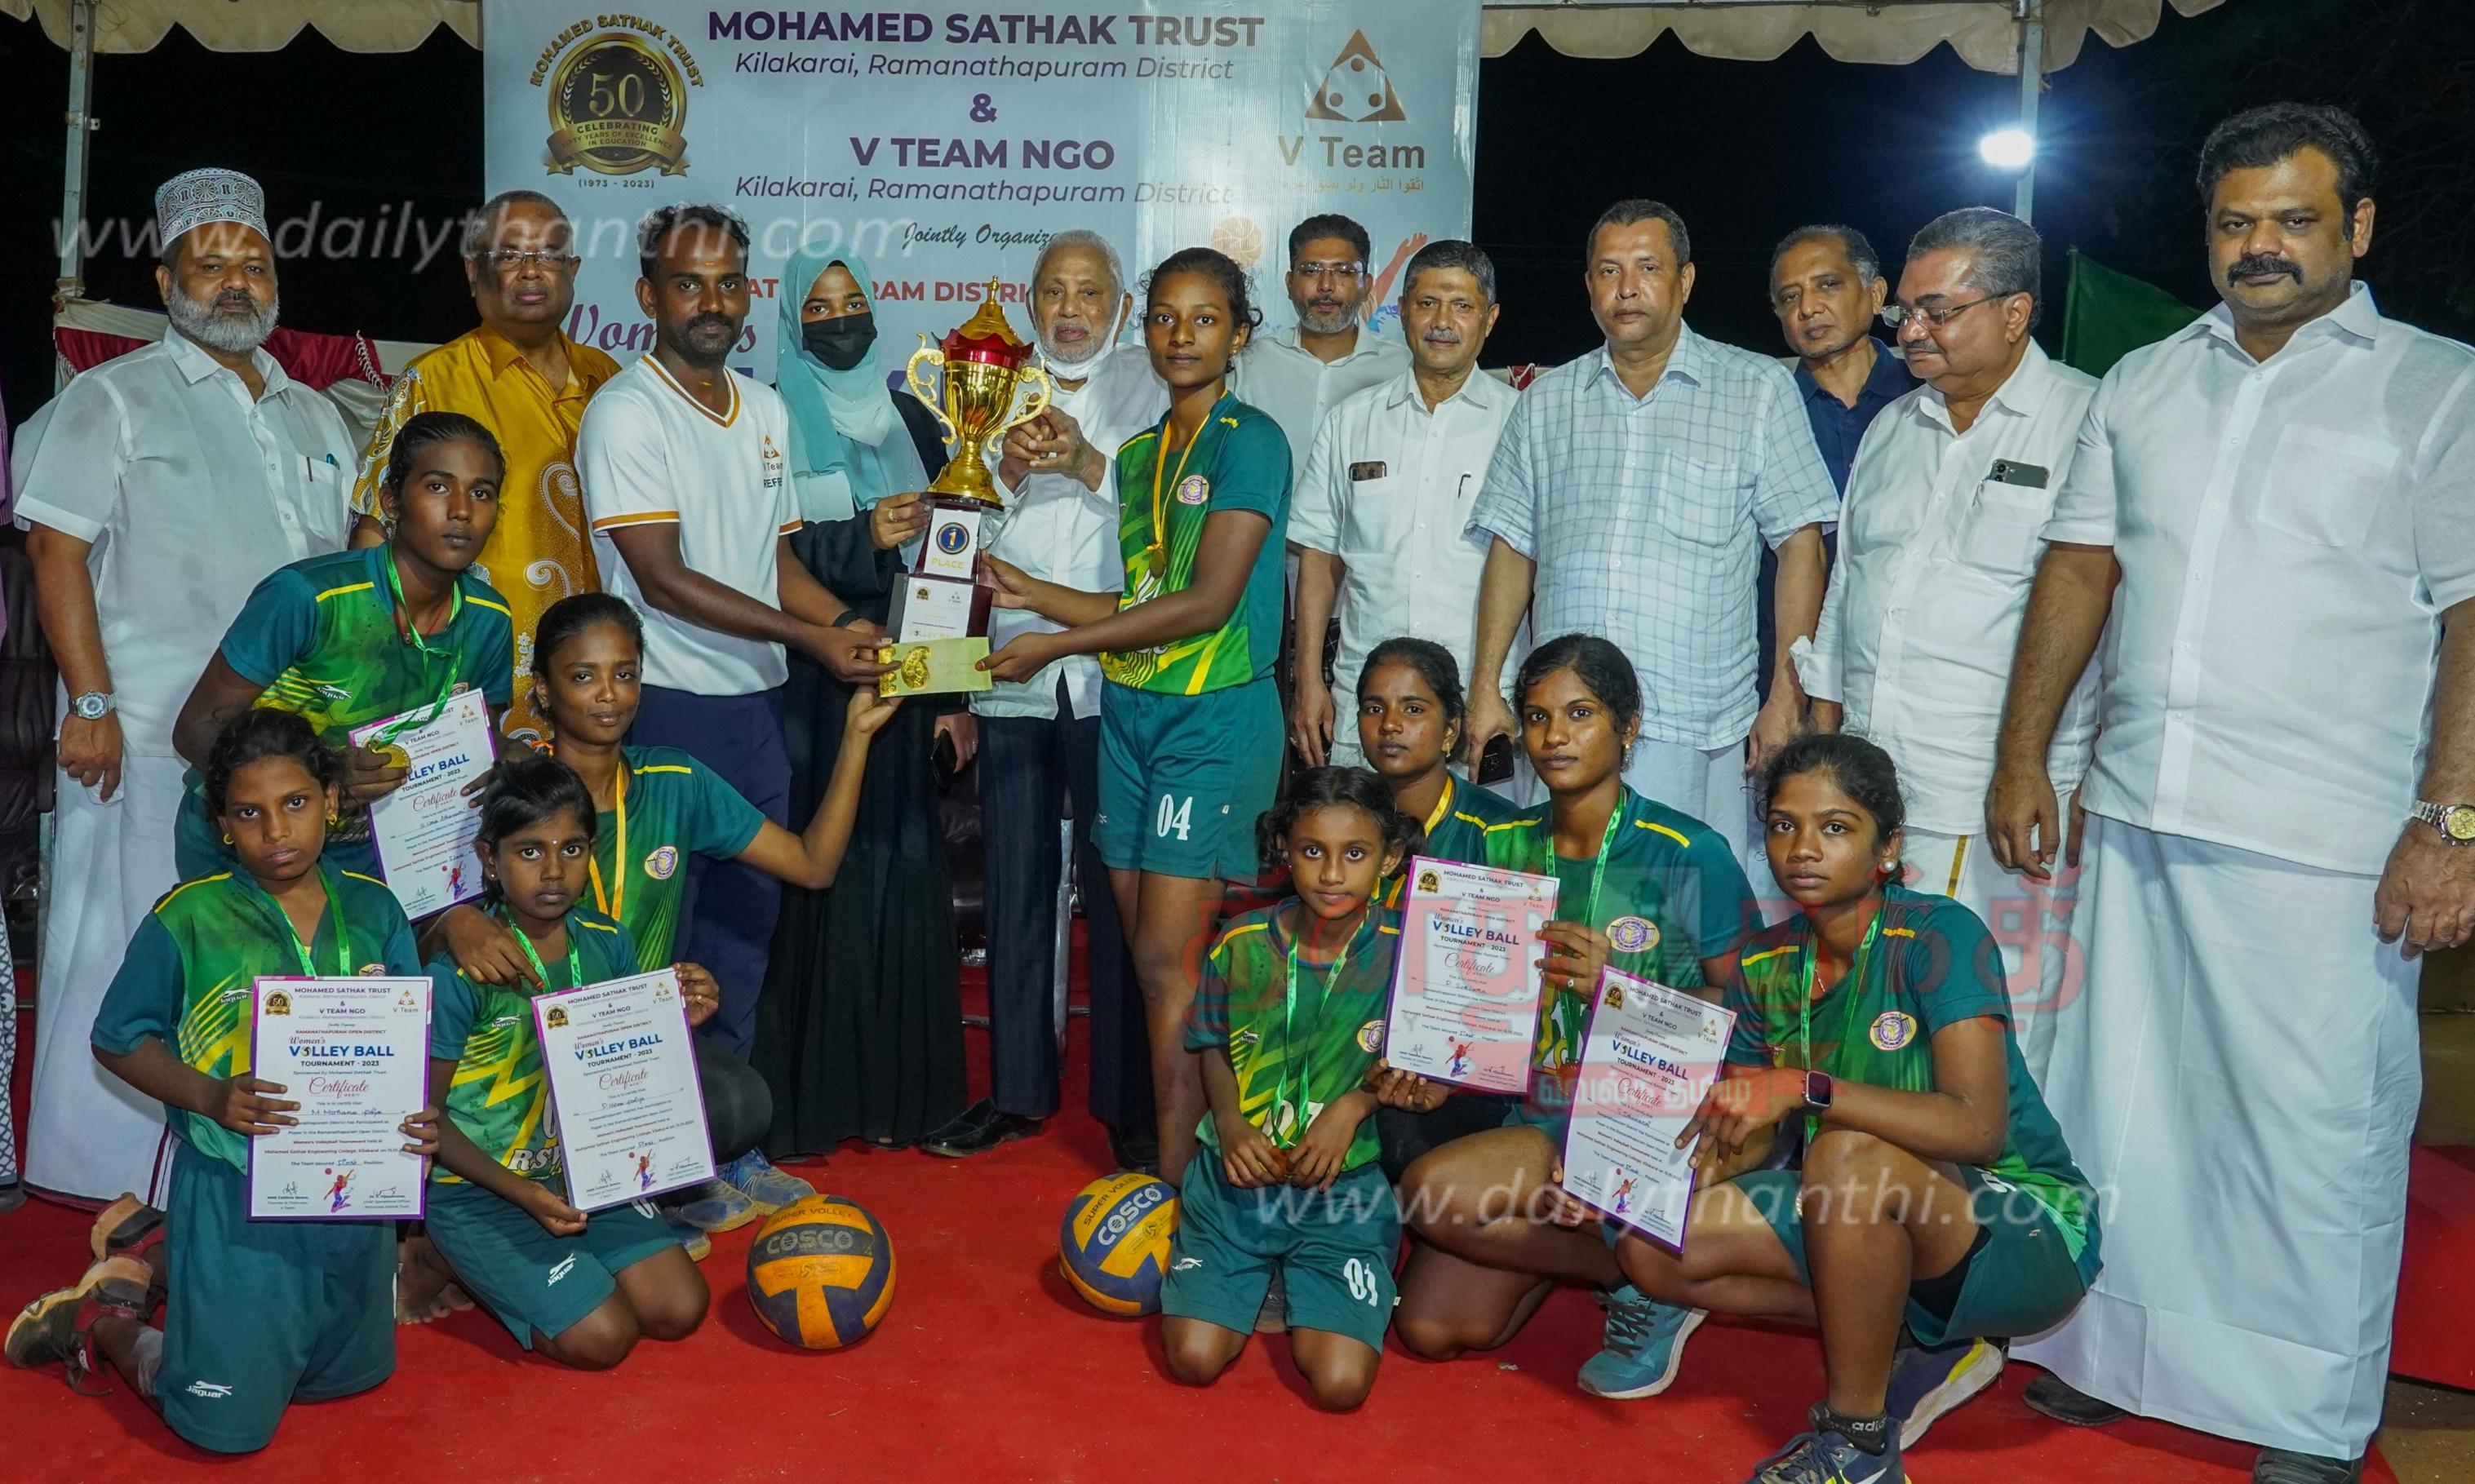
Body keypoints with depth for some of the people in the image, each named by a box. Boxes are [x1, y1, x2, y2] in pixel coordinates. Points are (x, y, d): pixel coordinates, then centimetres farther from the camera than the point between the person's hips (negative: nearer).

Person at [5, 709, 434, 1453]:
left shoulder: (374, 910, -2)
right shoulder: (188, 919, -12)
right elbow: (119, 1042, -4)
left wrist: (419, 1116, -16)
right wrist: (210, 1097, -21)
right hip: (234, 1195, -4)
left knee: (352, 1375, 24)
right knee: (227, 1424, 1)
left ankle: (161, 1263, 40)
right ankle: (100, 1316, 29)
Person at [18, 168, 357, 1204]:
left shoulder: (316, 418, 18)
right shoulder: (114, 399, 2)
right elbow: (56, 552, -6)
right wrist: (91, 705, -14)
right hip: (152, 740, -5)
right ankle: (123, 1182, 10)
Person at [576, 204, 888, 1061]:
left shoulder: (767, 410, 12)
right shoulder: (627, 412, -10)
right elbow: (663, 580, -16)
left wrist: (861, 631, 2)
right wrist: (809, 636, -18)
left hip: (755, 706, 7)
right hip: (668, 709, -7)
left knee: (747, 919, 13)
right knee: (659, 934, 0)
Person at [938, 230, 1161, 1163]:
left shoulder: (1151, 389, 6)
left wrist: (1089, 465, -16)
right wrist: (1009, 471, -1)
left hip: (1115, 677, -3)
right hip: (1012, 675, 3)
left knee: (1117, 891, -1)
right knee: (1016, 887, 8)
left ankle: (1129, 1103, 10)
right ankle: (1017, 1088, 21)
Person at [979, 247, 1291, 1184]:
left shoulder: (1249, 440, -7)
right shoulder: (1139, 455, 16)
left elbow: (1205, 603, -15)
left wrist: (1055, 643, -11)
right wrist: (1030, 592, 5)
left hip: (1214, 720, -7)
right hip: (1130, 713, 7)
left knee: (1166, 961, -9)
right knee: (1148, 949, 5)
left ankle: (1174, 1184, -2)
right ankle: (1201, 1144, 15)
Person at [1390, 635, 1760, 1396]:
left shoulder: (1689, 855, -11)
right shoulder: (1504, 846, 5)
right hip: (1535, 1118, 6)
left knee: (1433, 1192, -26)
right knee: (1432, 1328, -4)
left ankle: (1643, 1278, -2)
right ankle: (1580, 1231, 22)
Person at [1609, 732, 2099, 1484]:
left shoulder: (1941, 936, -19)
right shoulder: (1765, 966, 0)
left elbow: (1978, 1127, -31)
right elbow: (1731, 1140, 0)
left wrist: (1806, 1089, -38)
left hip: (2025, 1231, -7)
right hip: (1872, 1229, 7)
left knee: (1850, 1153, -36)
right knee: (1652, 1246, -8)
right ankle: (1925, 1350, 3)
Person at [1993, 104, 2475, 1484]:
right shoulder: (2144, 385, 14)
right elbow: (2080, 566, 14)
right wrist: (2024, 756, 8)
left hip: (2327, 847, -4)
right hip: (2137, 820, 4)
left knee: (2320, 1133, 1)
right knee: (2119, 1101, 12)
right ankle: (2111, 1354, 28)